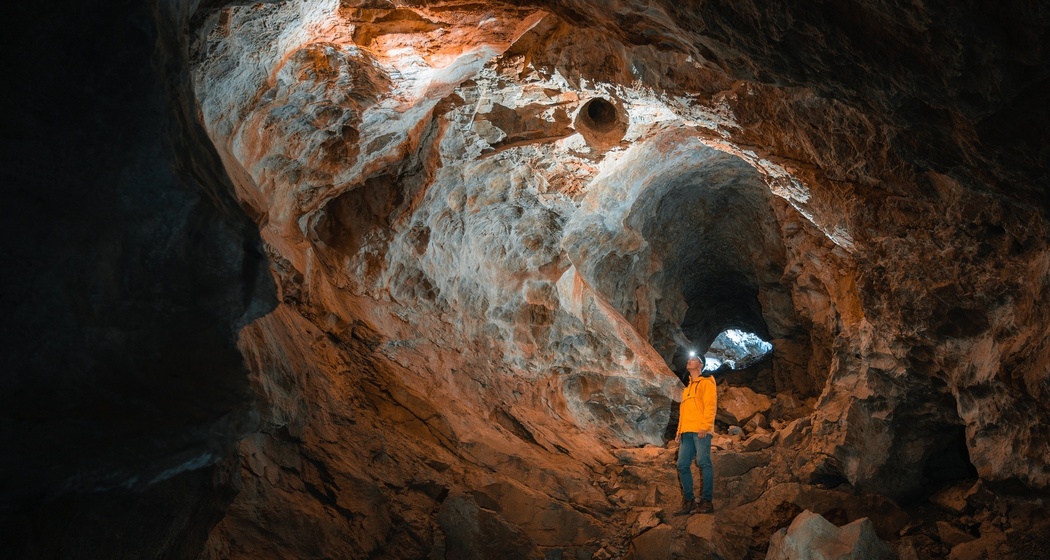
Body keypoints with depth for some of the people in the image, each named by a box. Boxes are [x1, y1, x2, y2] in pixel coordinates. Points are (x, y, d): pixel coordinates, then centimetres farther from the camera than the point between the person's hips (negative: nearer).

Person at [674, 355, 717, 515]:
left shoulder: (706, 382, 6)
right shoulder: (687, 388, 29)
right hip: (687, 432, 8)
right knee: (682, 465, 0)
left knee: (704, 462, -14)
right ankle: (688, 501, 4)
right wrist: (679, 431, 15)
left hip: (700, 431, -8)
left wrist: (705, 426, -18)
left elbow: (710, 405, -7)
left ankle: (706, 501, -13)